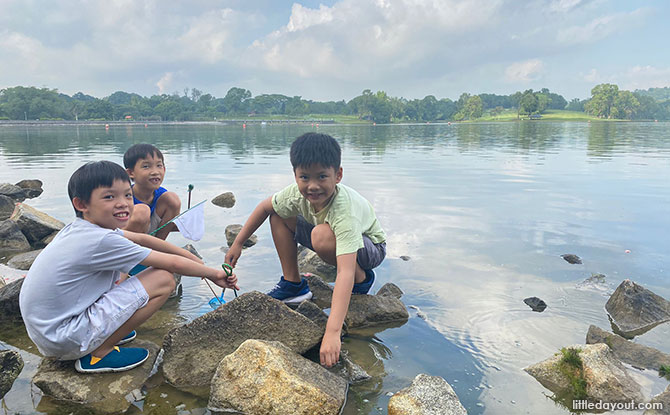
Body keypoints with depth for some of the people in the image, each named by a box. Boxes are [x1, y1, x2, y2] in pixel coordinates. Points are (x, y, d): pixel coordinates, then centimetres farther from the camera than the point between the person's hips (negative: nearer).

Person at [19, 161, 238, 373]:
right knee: (163, 280, -15)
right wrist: (213, 274, -2)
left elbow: (141, 238, 13)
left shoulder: (79, 228, 4)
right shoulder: (102, 241, -23)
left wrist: (194, 258, 15)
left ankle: (106, 333, 16)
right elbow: (173, 264, -17)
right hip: (63, 341, -9)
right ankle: (99, 354, -5)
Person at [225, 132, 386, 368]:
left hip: (370, 247, -6)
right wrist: (238, 243, -2)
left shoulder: (345, 211, -41)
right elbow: (265, 207, -1)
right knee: (279, 215, -6)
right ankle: (293, 284, 4)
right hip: (335, 237, 6)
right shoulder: (297, 192, -22)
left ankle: (362, 280, -10)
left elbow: (345, 272, -50)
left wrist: (332, 332, -58)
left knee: (322, 235, -37)